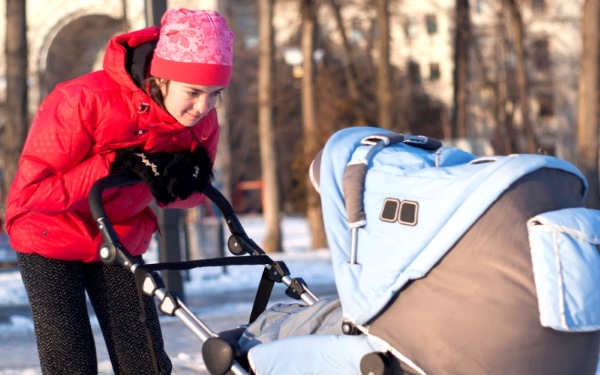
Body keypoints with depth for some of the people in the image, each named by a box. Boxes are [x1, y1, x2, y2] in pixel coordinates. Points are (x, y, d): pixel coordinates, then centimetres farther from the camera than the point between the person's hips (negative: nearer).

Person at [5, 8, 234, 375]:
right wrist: (115, 164, -34)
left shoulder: (202, 120, -15)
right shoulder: (83, 100, -31)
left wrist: (185, 178, -25)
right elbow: (30, 191, -30)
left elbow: (192, 196, 0)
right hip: (52, 240, -5)